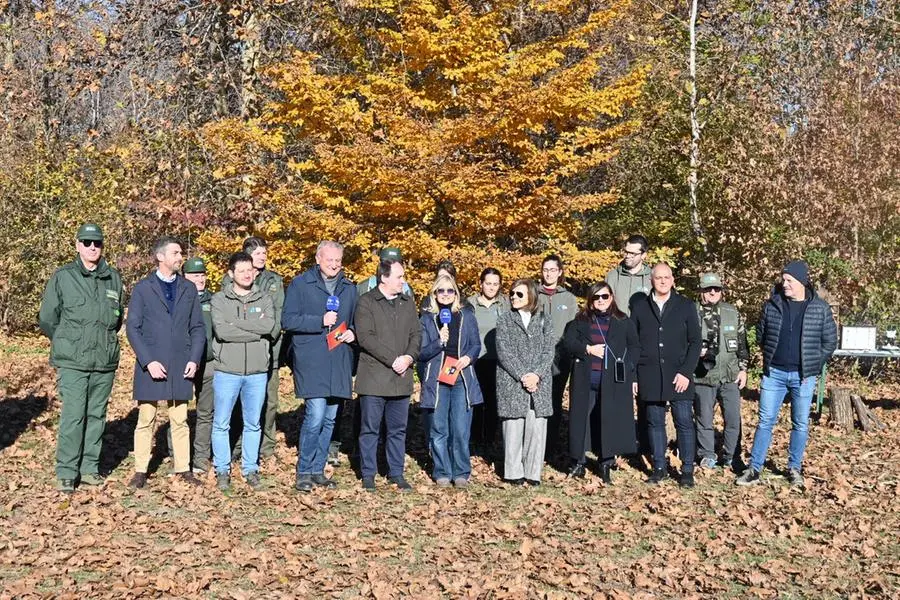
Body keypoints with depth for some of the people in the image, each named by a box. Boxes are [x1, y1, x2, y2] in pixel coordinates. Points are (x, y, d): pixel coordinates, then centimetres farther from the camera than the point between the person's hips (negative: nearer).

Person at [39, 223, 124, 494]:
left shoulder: (114, 278, 8)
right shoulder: (62, 277, -1)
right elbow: (46, 319, 4)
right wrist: (67, 342, 7)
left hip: (105, 361, 3)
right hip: (73, 362, -3)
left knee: (97, 415, 8)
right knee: (73, 416, -7)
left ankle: (90, 468, 18)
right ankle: (66, 473, 3)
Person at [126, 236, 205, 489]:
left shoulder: (189, 289, 9)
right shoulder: (143, 288, 0)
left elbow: (198, 327, 10)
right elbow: (133, 328, -3)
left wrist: (194, 359, -2)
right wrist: (148, 361, -12)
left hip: (181, 366, 3)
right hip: (150, 364, -2)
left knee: (180, 421, 8)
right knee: (145, 420, 3)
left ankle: (183, 468, 15)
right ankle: (141, 470, 12)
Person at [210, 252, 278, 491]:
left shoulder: (265, 299, 7)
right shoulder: (220, 300, 0)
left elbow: (273, 327, -11)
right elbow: (221, 331, -16)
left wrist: (237, 323, -12)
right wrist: (258, 330, -13)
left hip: (257, 372, 2)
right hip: (227, 371, -2)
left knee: (253, 424, 11)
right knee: (221, 424, 5)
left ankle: (250, 469, 22)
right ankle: (222, 470, 17)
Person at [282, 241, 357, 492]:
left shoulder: (349, 288, 15)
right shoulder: (300, 284, 0)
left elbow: (355, 321, 25)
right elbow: (288, 321, -7)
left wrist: (352, 333, 2)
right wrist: (321, 321, -16)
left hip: (339, 363, 5)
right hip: (311, 361, -5)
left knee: (330, 419, 9)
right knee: (316, 416, -13)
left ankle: (318, 470, 21)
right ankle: (303, 472, 1)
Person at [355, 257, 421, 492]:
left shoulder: (407, 303, 14)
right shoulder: (366, 302, -4)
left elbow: (416, 333, 12)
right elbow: (365, 337, -12)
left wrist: (409, 357, -7)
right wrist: (393, 359, -16)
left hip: (401, 377, 5)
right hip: (373, 377, -5)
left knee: (398, 429, 10)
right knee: (370, 429, 3)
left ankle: (396, 473, 20)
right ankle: (368, 474, 13)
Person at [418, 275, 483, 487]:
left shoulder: (467, 316, 7)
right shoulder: (427, 319, 4)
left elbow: (476, 345, 11)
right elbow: (421, 352, 0)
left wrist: (468, 357, -9)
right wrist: (439, 342, -16)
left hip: (462, 379, 0)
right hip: (436, 380, 0)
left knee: (461, 430, -2)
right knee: (438, 430, 3)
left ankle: (461, 473, 10)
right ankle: (442, 473, 15)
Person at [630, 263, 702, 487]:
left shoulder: (686, 306, 3)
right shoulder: (639, 306, 5)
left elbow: (695, 342, 1)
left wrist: (686, 372, -8)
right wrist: (633, 375, 0)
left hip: (679, 375, -1)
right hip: (650, 376, 1)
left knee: (684, 422, -1)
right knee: (655, 423, 8)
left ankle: (687, 470, 8)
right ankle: (659, 467, 17)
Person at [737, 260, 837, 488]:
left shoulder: (820, 308, -2)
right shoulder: (772, 305, 1)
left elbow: (830, 341, 4)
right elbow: (761, 334, 13)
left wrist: (814, 365, 1)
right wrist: (771, 356, 9)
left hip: (803, 376, -1)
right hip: (774, 373, 1)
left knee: (800, 424, 8)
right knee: (765, 421, 2)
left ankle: (794, 468, 21)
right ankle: (754, 468, 6)